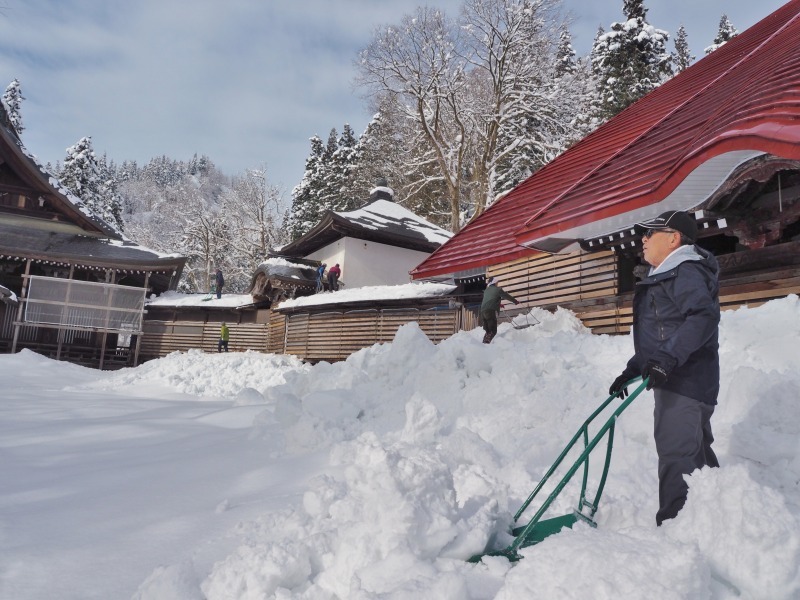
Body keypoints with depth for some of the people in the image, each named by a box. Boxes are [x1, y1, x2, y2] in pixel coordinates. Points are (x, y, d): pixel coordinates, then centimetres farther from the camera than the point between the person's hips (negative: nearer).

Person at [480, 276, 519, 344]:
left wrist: (498, 304, 53)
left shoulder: (486, 290, 24)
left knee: (488, 331, 13)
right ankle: (486, 342, -23)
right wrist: (516, 301, 27)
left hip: (483, 311, 7)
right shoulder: (498, 289, 5)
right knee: (493, 331, -6)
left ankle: (484, 342, 1)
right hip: (491, 311, -7)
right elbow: (507, 296, 12)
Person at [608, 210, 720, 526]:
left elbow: (703, 316, -30)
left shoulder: (686, 272, -12)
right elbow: (656, 335, 24)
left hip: (685, 383, -11)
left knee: (676, 456, -9)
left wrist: (669, 357, -38)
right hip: (674, 382, 11)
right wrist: (633, 369, 22)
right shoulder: (666, 276, 20)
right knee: (697, 452, 21)